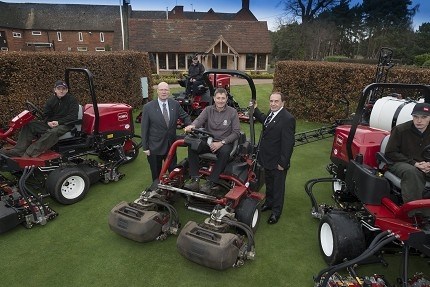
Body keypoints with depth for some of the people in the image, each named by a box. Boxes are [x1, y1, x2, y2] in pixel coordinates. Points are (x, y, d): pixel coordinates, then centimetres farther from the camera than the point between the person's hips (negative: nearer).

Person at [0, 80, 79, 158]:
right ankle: (18, 150, -19)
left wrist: (58, 122, -20)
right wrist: (48, 122, -10)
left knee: (53, 132, -39)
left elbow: (73, 116, -13)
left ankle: (31, 152, -42)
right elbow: (45, 115, 13)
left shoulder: (72, 100, -3)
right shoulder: (51, 100, 12)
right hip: (51, 123, 6)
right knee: (29, 125, -10)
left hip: (65, 125, -6)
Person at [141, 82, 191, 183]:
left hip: (171, 145, 2)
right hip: (155, 147, -2)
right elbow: (144, 128, -7)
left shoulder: (175, 104, -2)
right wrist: (145, 147, -7)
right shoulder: (148, 107, -9)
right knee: (156, 174, 15)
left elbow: (185, 117, 13)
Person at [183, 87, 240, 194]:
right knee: (192, 145, -24)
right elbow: (199, 120, -14)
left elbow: (236, 132, -5)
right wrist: (192, 126, -39)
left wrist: (221, 143, -18)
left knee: (225, 151, -36)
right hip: (208, 141, 3)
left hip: (224, 143, -2)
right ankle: (195, 179, -24)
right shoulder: (208, 110, 6)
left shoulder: (232, 112, 0)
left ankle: (211, 182, -31)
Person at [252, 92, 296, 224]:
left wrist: (283, 163, -21)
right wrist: (255, 109, 17)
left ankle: (276, 211, 29)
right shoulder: (271, 113, 2)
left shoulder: (288, 119, -25)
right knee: (268, 183, 25)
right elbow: (264, 120, 27)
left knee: (278, 186, 11)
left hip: (278, 161, -8)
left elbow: (288, 143, -24)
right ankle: (269, 202, 46)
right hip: (267, 158, 8)